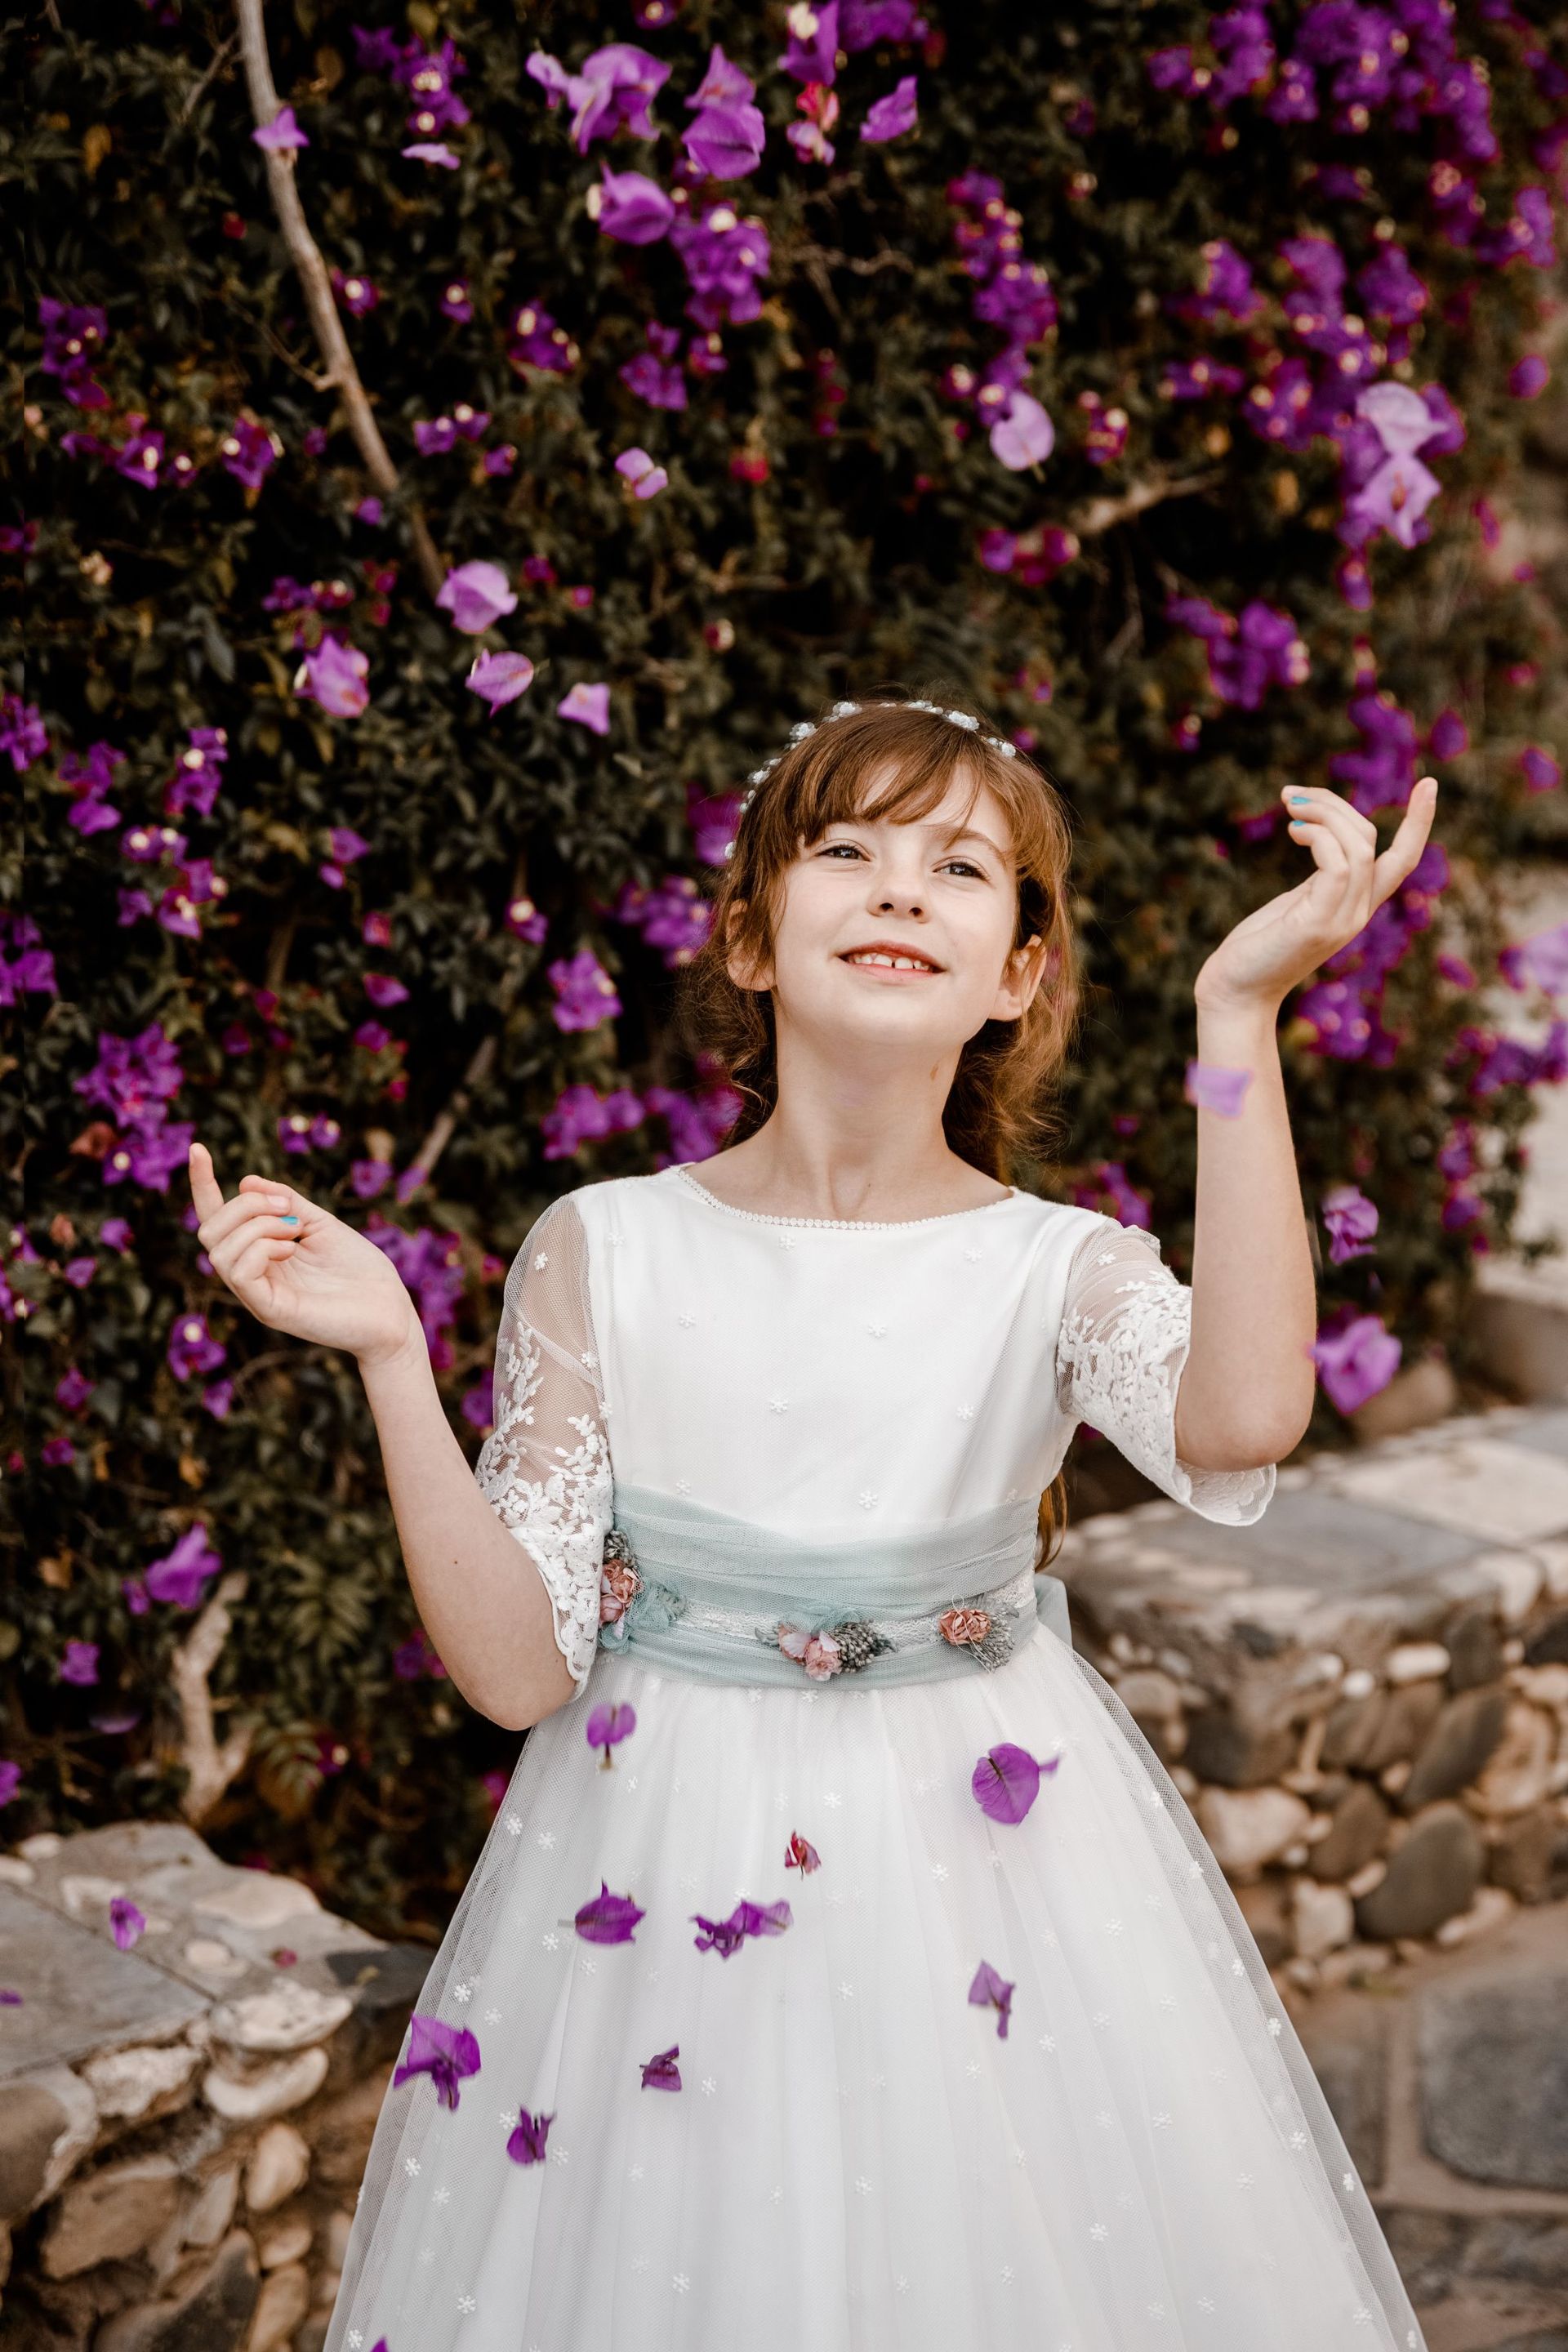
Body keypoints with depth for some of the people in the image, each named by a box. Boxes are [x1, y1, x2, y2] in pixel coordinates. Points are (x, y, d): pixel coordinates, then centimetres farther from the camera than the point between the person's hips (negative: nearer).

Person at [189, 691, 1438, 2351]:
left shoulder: (1057, 1270, -8)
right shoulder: (603, 1253, -6)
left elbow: (1244, 1415, -33)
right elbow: (518, 1667, -7)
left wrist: (1241, 1010, -30)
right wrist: (389, 1355, -17)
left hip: (982, 1886, 0)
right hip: (654, 1893, 1)